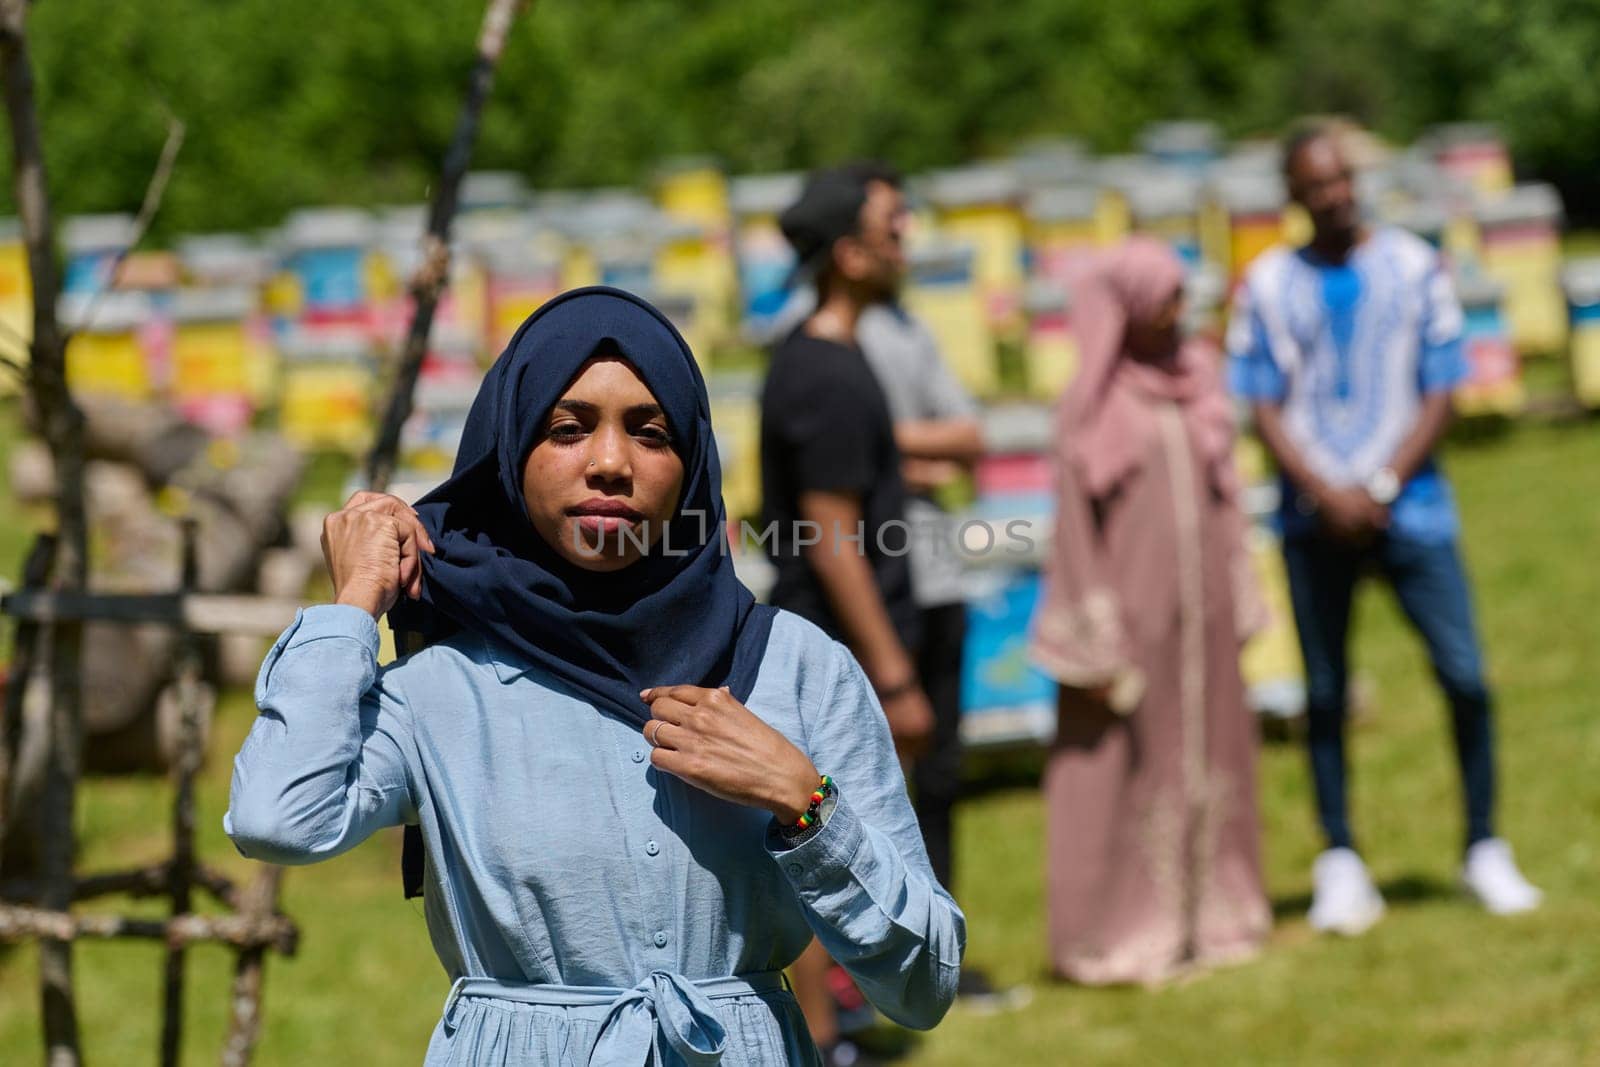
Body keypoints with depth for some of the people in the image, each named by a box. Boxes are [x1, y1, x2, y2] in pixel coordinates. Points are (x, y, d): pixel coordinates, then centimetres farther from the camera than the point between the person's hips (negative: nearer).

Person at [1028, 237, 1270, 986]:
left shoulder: (1196, 380, 6)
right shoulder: (1091, 410, -10)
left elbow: (1223, 500, 12)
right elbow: (1077, 537, -9)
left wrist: (1238, 608, 10)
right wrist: (1098, 650, -12)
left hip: (1201, 612, 6)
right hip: (1132, 610, -6)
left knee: (1208, 763, 11)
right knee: (1123, 773, 0)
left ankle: (1208, 916, 22)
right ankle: (1122, 933, 8)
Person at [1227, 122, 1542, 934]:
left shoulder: (1414, 268, 4)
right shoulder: (1269, 284, 5)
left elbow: (1440, 395, 3)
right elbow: (1264, 408, 4)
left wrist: (1381, 489, -8)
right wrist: (1327, 495, -10)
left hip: (1409, 506, -1)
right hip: (1315, 520, 1)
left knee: (1464, 676, -7)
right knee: (1325, 691, 3)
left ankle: (1484, 850, 4)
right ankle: (1339, 861, 11)